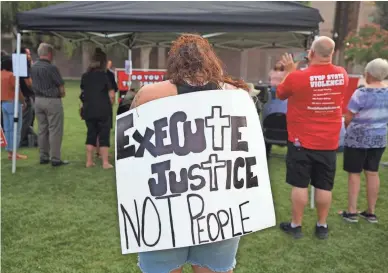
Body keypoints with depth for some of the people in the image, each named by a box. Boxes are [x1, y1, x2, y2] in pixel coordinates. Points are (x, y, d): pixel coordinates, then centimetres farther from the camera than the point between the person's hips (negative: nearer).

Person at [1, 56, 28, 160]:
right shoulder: (11, 75, -14)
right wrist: (23, 101, -4)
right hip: (13, 103, -8)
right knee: (15, 128, -3)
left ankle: (9, 151, 15)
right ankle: (13, 151, -1)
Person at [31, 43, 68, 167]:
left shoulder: (33, 67, 6)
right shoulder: (51, 68, -17)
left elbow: (33, 84, 15)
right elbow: (61, 87, -13)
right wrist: (61, 94, 5)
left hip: (38, 100, 8)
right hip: (52, 101, -7)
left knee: (42, 130, 13)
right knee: (55, 131, -2)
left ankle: (43, 157, 19)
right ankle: (55, 159, 1)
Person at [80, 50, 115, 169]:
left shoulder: (85, 76, 6)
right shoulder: (104, 75, -8)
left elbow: (83, 93, 9)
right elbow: (111, 94, -9)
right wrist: (109, 105, 7)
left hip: (88, 110, 4)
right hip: (103, 110, -4)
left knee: (91, 134, 13)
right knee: (104, 135, 3)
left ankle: (89, 161, 16)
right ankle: (105, 162, 4)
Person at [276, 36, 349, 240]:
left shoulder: (297, 77, -16)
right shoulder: (342, 75, -3)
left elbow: (280, 94, 4)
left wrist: (290, 71, 14)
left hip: (301, 141, -3)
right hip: (329, 142, 3)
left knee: (300, 185, 6)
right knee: (324, 186, 11)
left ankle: (295, 226, 16)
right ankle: (322, 226, 23)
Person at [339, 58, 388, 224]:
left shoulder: (361, 93, -19)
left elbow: (348, 118, -13)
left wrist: (349, 128, 8)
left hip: (358, 138, -6)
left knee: (354, 173, 3)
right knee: (372, 173, 12)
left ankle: (351, 212, 9)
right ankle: (371, 212, 20)